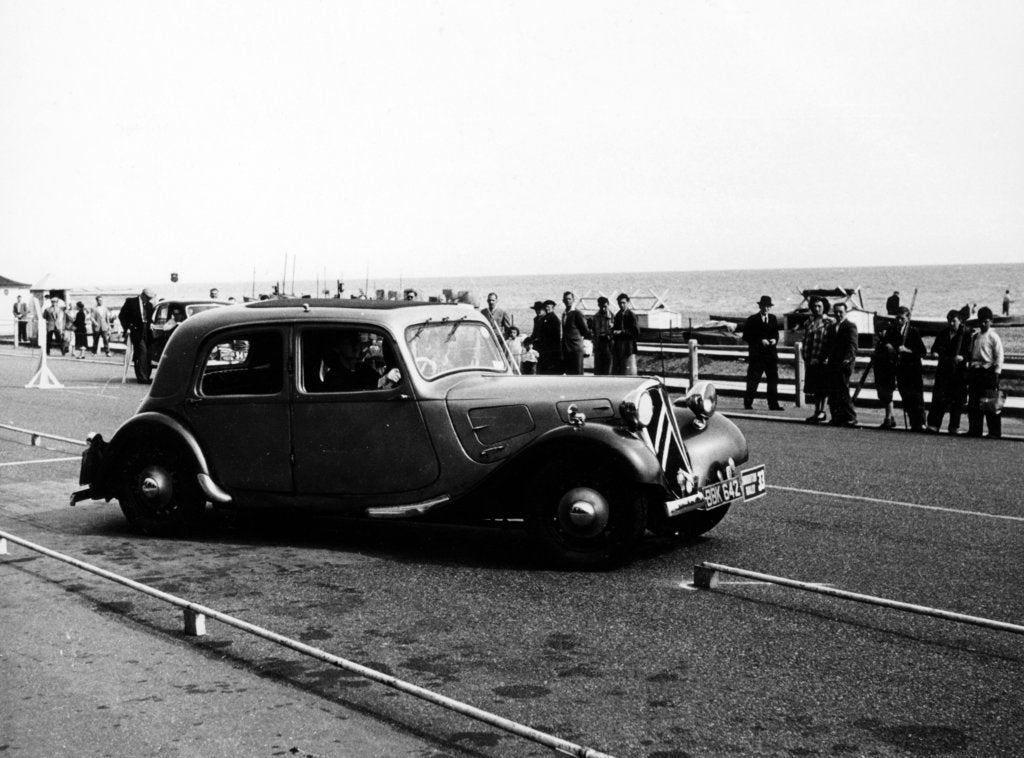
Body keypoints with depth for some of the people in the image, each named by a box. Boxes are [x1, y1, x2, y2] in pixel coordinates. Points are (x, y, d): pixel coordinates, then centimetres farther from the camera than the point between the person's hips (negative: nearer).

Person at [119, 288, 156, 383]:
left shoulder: (149, 305, 16)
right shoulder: (131, 302, -1)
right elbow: (121, 316, 0)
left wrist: (151, 324, 6)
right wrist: (126, 328, -8)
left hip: (147, 331, 6)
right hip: (136, 331, -6)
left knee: (148, 353, 2)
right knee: (142, 351, -16)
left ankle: (146, 376, 11)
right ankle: (142, 377, -15)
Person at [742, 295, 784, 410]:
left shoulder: (773, 319, 12)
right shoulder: (752, 320, -2)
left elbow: (776, 333, 18)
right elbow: (746, 337, -4)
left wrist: (774, 340, -5)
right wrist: (760, 341, -15)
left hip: (771, 354, 4)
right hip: (756, 355, -4)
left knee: (773, 379, 2)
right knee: (753, 380, -3)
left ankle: (773, 405, 6)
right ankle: (748, 404, 4)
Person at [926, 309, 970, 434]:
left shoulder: (965, 335, 0)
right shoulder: (942, 334, 12)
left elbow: (970, 353, -3)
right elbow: (935, 347, 18)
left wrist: (962, 357, -23)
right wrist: (935, 353, -5)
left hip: (959, 371, -2)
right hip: (943, 371, 2)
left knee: (957, 400, 2)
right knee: (939, 397, -5)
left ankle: (954, 427, 11)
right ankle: (933, 424, -5)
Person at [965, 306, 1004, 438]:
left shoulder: (993, 337, -4)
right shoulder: (974, 336, 14)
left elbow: (999, 356, -7)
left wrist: (996, 374, -13)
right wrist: (969, 371, 13)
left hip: (988, 371, -6)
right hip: (974, 371, 6)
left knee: (990, 404, -6)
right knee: (973, 403, 7)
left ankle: (995, 432, -2)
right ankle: (974, 430, 13)